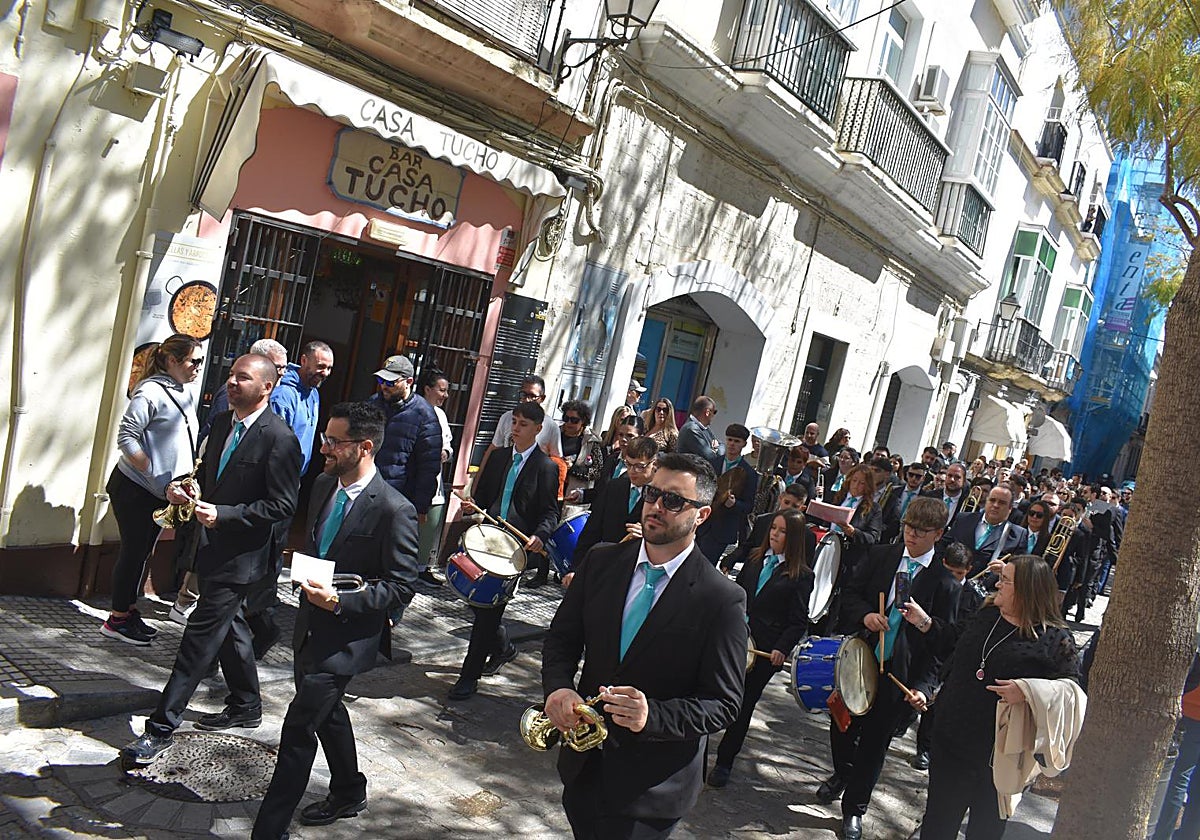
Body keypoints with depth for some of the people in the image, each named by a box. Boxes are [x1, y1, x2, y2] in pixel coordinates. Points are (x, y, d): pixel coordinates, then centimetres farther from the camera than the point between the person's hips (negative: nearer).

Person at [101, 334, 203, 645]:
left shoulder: (186, 394, 8)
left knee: (143, 552, 15)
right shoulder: (151, 392, -17)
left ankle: (129, 611, 26)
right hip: (134, 488, -8)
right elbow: (126, 437, -19)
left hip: (161, 491, 8)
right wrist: (155, 473, -21)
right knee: (134, 551, 0)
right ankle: (118, 619, 12)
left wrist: (189, 472, 7)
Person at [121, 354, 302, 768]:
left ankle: (161, 727, 3)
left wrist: (223, 513, -25)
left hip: (243, 555, -9)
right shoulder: (222, 423, 8)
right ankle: (245, 706, 37)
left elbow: (282, 506, -20)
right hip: (213, 547, 9)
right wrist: (185, 489, -1)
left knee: (201, 635, -6)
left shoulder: (279, 438, -19)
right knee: (229, 627, 20)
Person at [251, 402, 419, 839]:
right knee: (328, 712, 24)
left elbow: (401, 585, -18)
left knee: (298, 729, -6)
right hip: (311, 625, 9)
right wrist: (310, 585, 9)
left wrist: (340, 601, -26)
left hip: (346, 636, -8)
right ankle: (349, 794, 46)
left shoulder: (393, 510, -22)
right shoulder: (324, 484, 2)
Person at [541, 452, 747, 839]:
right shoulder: (602, 561, -3)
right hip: (583, 763, 5)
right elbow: (561, 636, 4)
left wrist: (651, 716, -31)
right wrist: (558, 687, -17)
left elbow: (723, 704, -15)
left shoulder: (723, 599, -17)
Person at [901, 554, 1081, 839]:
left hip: (1000, 753, -4)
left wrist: (1028, 691, -29)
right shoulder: (986, 615, 3)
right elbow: (951, 642, 19)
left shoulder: (1056, 639, -14)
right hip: (952, 740, 5)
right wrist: (924, 622, 7)